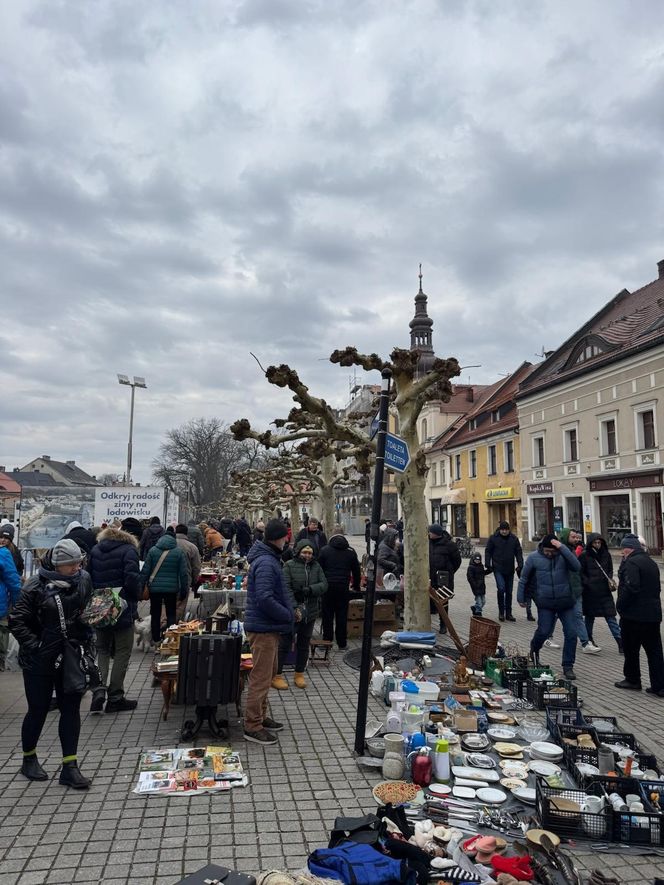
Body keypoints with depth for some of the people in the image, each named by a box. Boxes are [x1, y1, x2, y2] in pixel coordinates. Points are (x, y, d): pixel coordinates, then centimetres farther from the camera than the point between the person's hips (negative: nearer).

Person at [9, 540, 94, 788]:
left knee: (71, 710, 6)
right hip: (40, 662, -4)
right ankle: (29, 759, 35)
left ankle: (70, 767, 15)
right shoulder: (36, 587, -16)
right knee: (39, 710, 11)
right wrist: (36, 648, -17)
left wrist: (87, 642, 3)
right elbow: (17, 622, -12)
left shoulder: (83, 580, -2)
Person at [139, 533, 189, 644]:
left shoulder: (153, 550, 0)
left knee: (155, 615, 11)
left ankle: (156, 639, 17)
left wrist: (141, 587, 5)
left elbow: (145, 571, -2)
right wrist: (184, 591, 4)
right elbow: (184, 573, -2)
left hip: (154, 588, 0)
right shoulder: (179, 552, -1)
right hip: (171, 589, 0)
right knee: (171, 614, 11)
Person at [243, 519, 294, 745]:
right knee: (261, 677, -1)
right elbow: (265, 599, -29)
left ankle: (260, 717, 35)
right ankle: (252, 727, 10)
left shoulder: (269, 559, 11)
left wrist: (287, 613, 11)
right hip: (264, 628, -11)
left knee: (268, 673, 21)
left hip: (269, 627, 11)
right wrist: (288, 616, -18)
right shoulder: (266, 563, -22)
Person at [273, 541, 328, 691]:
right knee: (285, 644, 1)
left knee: (304, 645, 15)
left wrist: (308, 590, -18)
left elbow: (324, 584, -2)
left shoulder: (316, 567, 8)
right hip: (292, 612, -5)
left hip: (310, 612, 5)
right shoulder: (289, 565, -6)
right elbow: (286, 588, -14)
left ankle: (299, 674, 29)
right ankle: (277, 675, 13)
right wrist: (295, 608, -22)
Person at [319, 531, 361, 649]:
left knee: (327, 615, 5)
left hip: (328, 586, -1)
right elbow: (356, 571, 13)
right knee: (342, 615, 7)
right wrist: (356, 587, 24)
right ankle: (342, 643, 10)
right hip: (343, 587, 1)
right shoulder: (351, 552, 9)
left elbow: (319, 569, 2)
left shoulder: (325, 550, 4)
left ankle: (327, 641, 6)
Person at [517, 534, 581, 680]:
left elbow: (577, 567, -24)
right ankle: (534, 649, 34)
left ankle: (568, 666, 16)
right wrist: (520, 598, 8)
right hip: (545, 603, -1)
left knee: (571, 634, 0)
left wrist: (562, 548, -28)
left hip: (566, 602, 1)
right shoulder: (534, 558, -5)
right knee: (544, 631, -1)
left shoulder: (564, 555, -4)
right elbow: (523, 578, 5)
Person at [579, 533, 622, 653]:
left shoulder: (606, 554, 6)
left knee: (611, 617, -2)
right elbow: (581, 573, -3)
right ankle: (589, 640, 25)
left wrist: (610, 579, -3)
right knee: (589, 616, 10)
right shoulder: (584, 556, -5)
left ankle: (620, 642, -3)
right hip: (589, 592, -2)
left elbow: (610, 570, 15)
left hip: (605, 591, 2)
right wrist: (588, 583, -15)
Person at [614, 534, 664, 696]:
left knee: (631, 649, 8)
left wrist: (620, 606, -13)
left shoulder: (632, 563, -17)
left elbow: (630, 588, -24)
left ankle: (632, 680, 18)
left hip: (634, 615, -8)